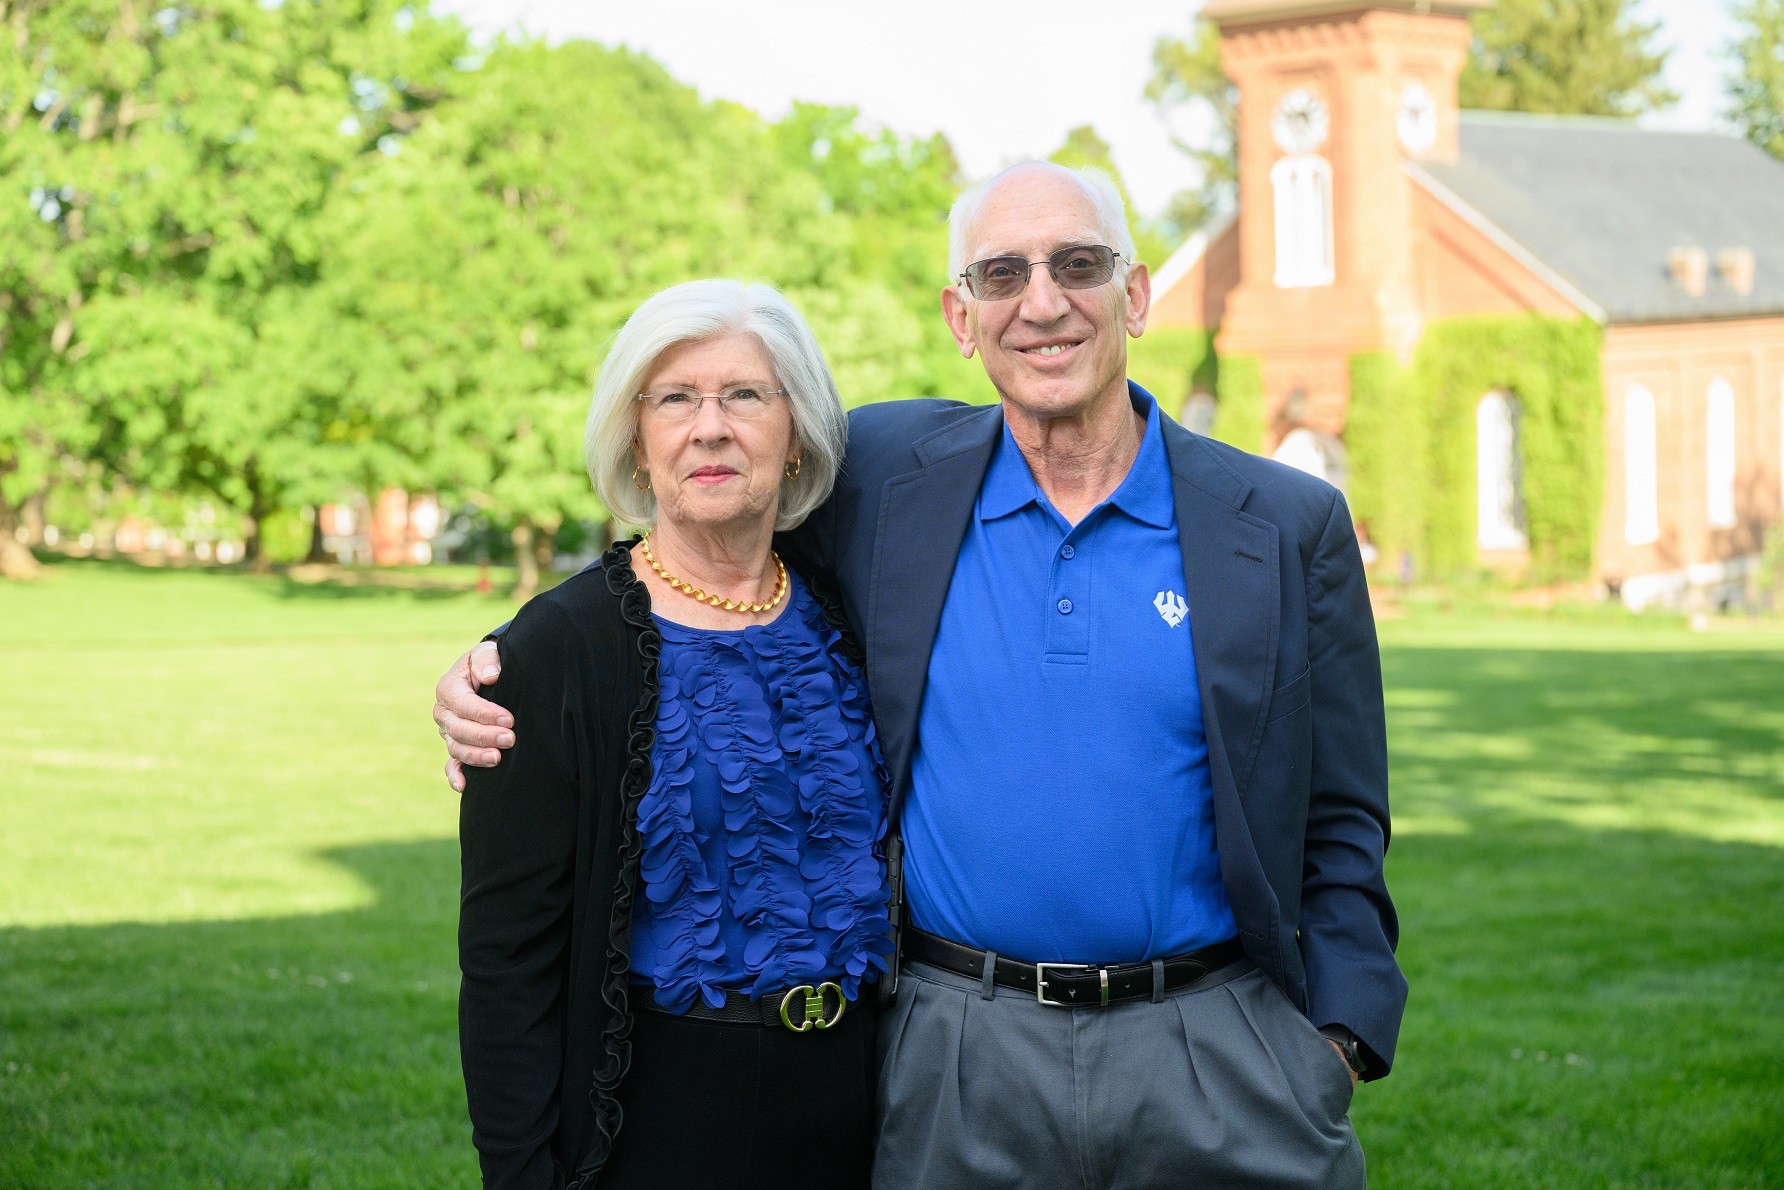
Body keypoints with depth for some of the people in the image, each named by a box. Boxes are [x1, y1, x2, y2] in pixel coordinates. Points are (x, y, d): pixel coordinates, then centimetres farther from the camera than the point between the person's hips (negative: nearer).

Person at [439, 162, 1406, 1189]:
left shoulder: (1293, 527, 1)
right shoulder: (885, 474, 3)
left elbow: (1341, 826, 5)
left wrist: (1335, 1046, -6)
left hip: (1222, 1059, 0)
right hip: (957, 1065, 1)